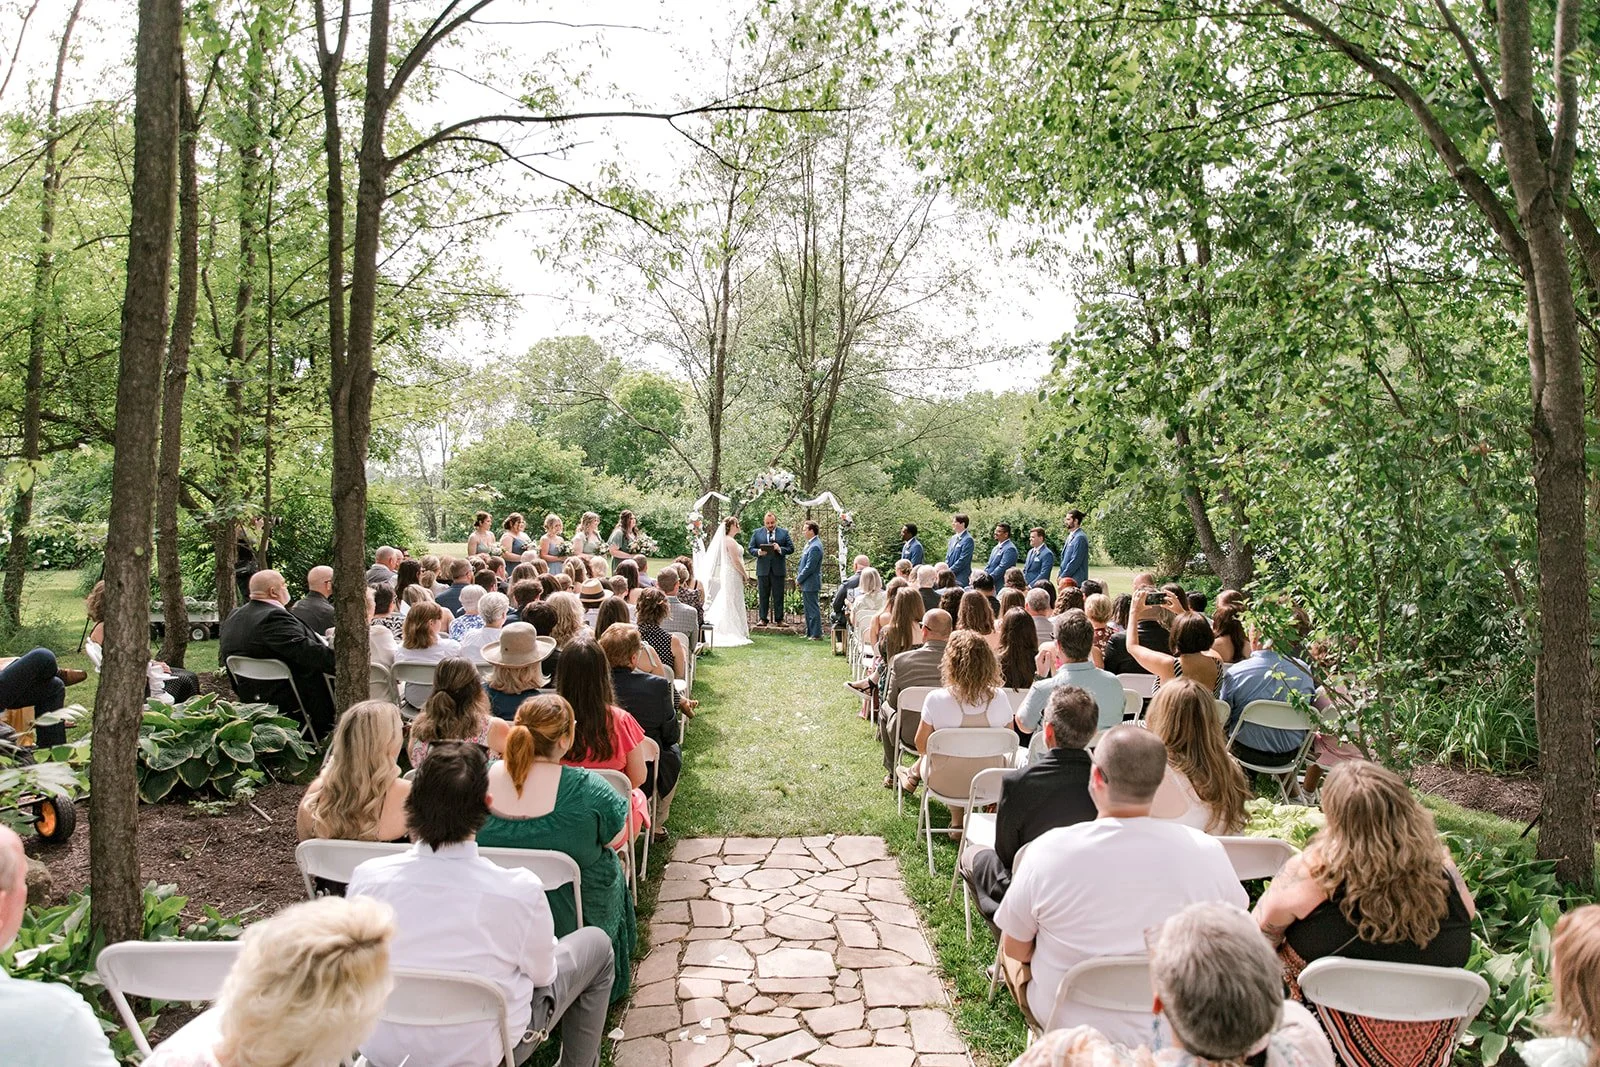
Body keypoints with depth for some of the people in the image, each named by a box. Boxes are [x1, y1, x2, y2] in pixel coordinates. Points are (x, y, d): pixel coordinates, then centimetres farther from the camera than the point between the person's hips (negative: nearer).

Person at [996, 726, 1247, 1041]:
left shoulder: (1048, 851, -25)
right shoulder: (1206, 853, -22)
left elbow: (1016, 949, -11)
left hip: (1064, 1024, -2)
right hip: (1172, 1031, 2)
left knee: (1009, 942, 26)